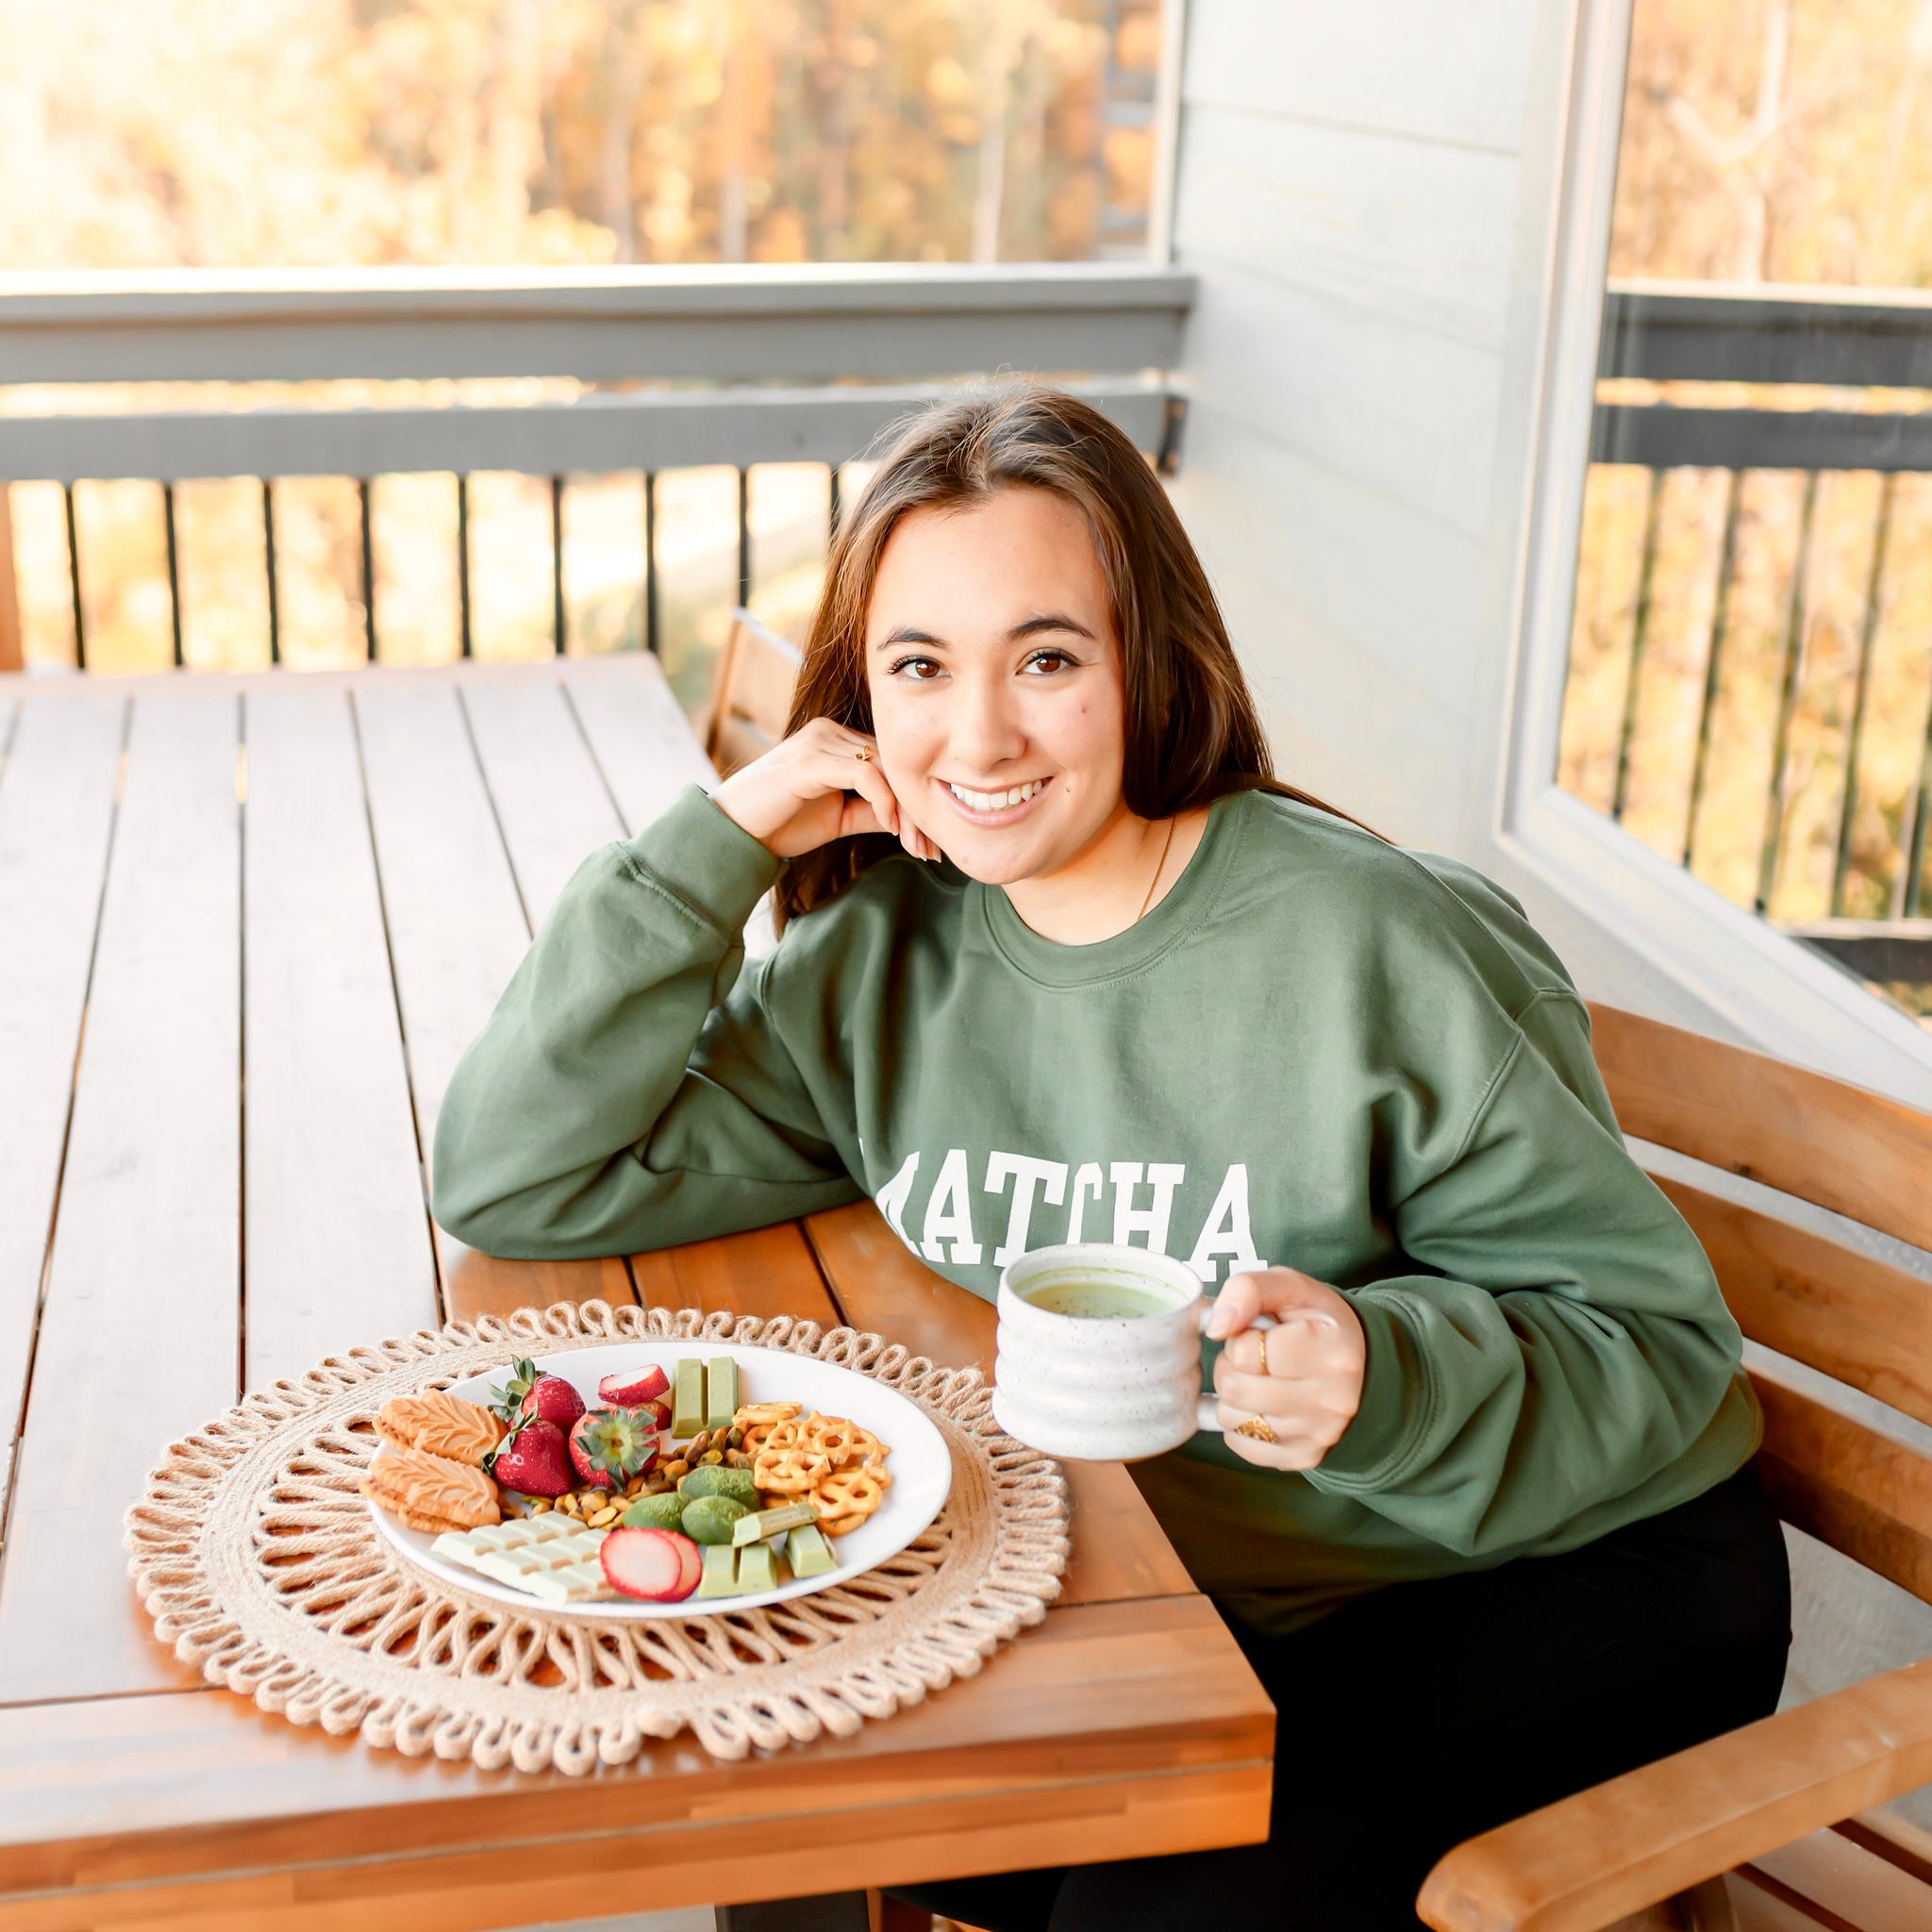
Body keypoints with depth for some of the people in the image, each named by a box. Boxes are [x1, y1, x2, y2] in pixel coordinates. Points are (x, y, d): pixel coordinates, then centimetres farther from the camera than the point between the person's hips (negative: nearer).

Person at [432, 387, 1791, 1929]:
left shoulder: (1381, 948, -21)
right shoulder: (884, 961, -5)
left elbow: (1655, 1339, -15)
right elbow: (517, 1179, -7)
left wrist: (1385, 1373, -36)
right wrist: (717, 843, -13)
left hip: (1569, 1575, -5)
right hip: (1209, 1597, 5)